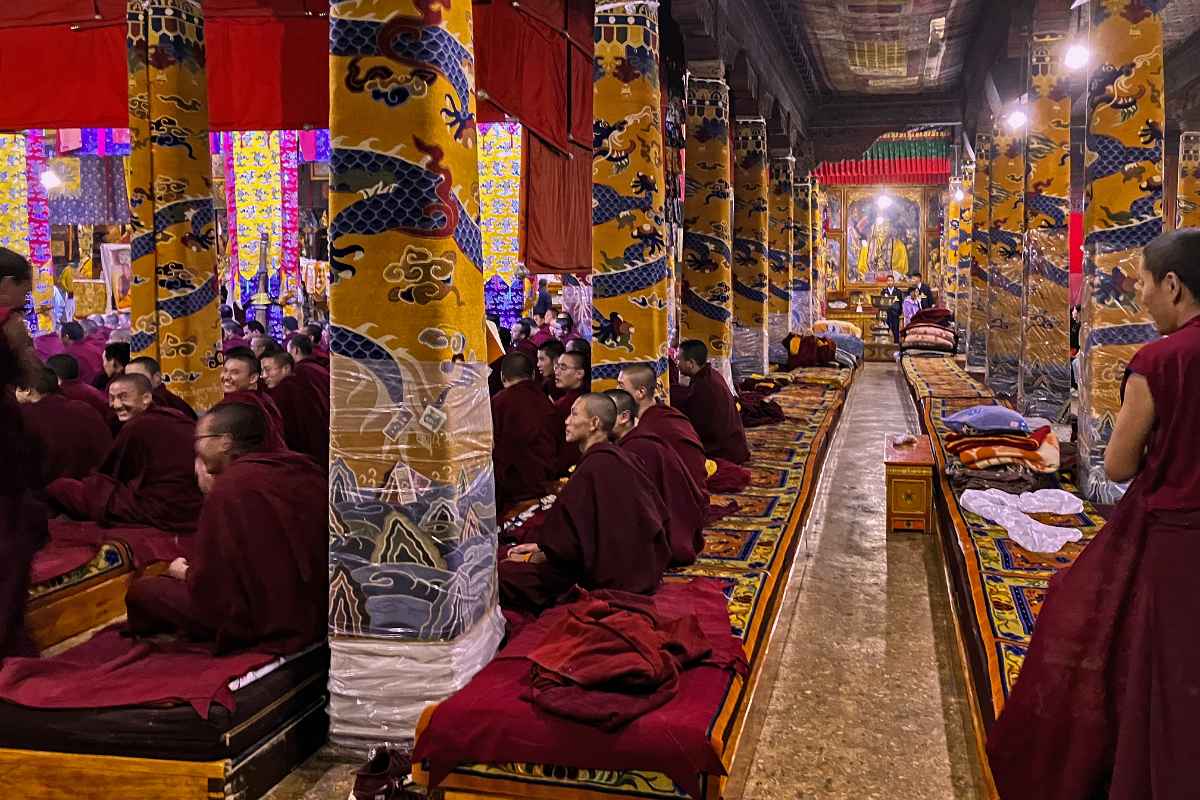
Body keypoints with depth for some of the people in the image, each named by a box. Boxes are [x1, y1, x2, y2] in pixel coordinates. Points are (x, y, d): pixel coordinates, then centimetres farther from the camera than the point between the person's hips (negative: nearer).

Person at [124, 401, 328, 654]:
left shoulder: (230, 487, -16)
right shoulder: (304, 469, 5)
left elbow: (207, 589, -11)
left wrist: (183, 573, 10)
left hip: (273, 630, -8)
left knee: (141, 591, 0)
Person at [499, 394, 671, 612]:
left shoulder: (591, 469, -22)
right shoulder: (624, 458, 4)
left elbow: (569, 546, -20)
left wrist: (532, 558, 2)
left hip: (610, 581, -9)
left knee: (505, 573, -11)